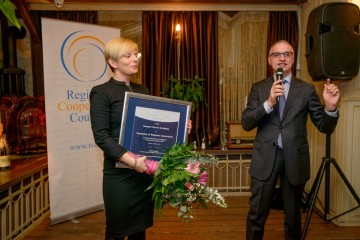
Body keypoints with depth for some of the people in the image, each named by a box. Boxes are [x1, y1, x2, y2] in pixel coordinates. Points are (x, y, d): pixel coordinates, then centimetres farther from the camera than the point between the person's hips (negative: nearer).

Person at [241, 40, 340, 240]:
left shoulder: (307, 89, 2)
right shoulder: (258, 88, 4)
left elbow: (325, 127, 0)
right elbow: (246, 123, -7)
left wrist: (330, 106, -20)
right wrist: (269, 102, -22)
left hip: (294, 159, 1)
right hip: (265, 158, 0)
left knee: (293, 216, 17)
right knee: (256, 215, 7)